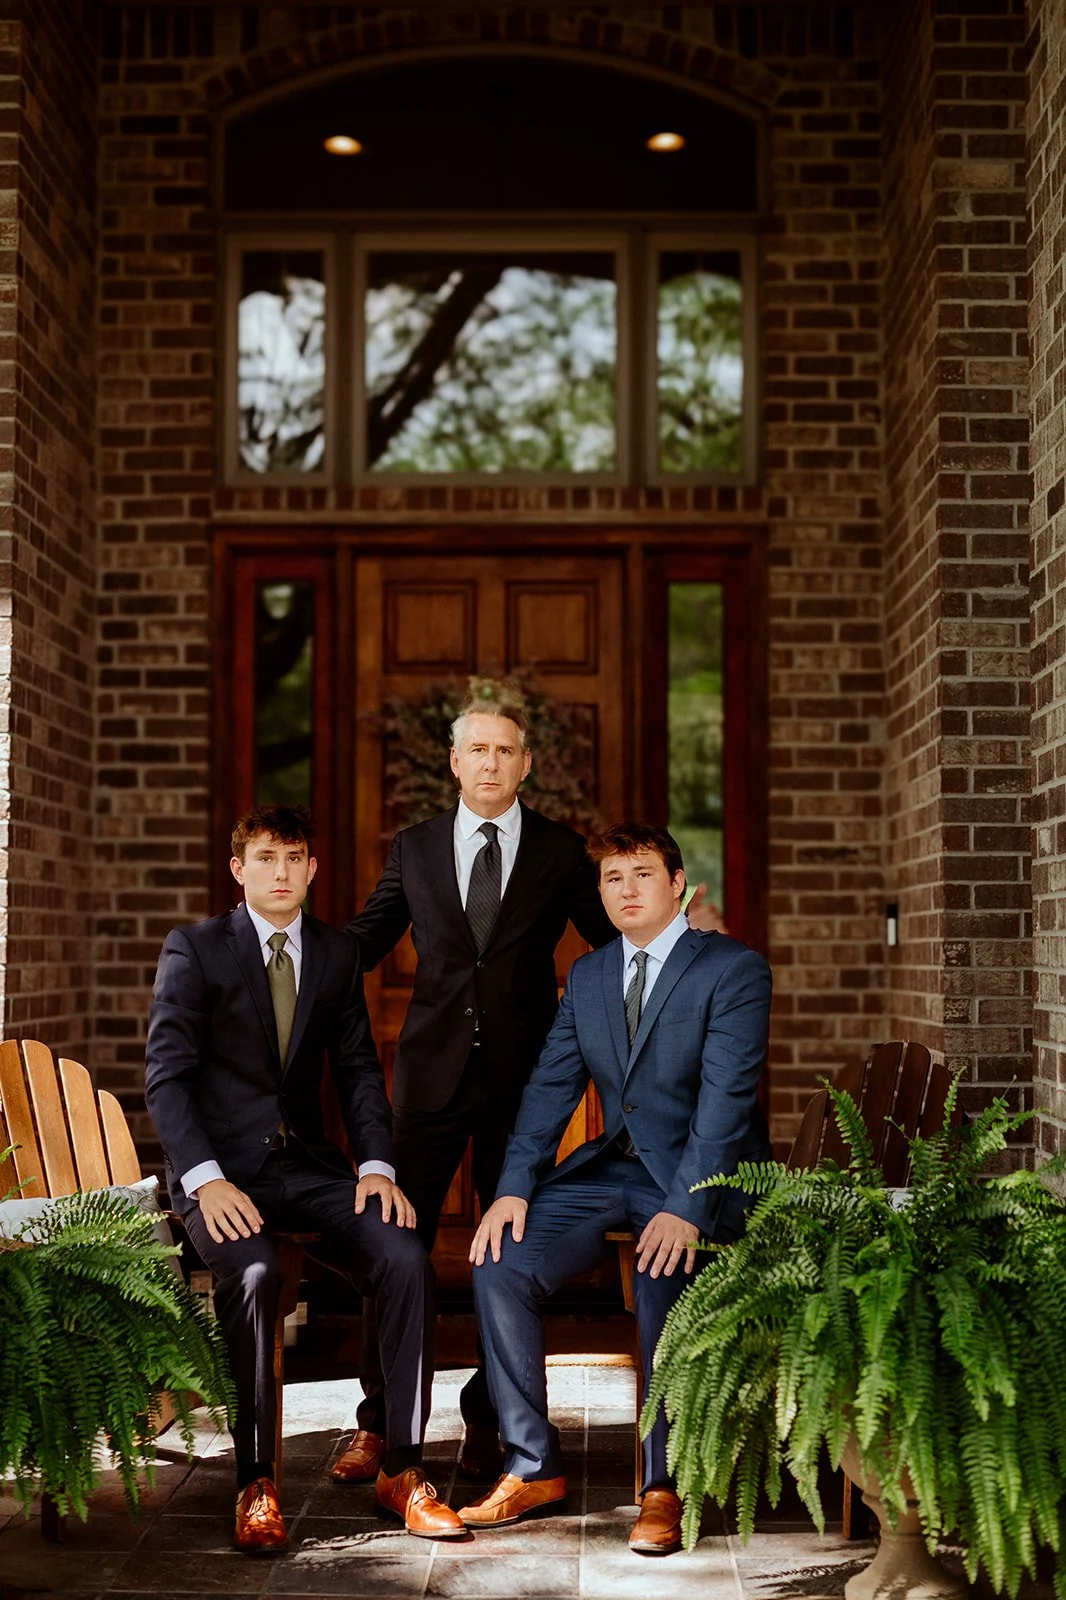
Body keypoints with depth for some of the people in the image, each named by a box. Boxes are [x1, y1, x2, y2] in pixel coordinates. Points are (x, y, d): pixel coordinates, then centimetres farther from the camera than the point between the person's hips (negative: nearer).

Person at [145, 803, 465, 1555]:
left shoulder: (338, 953, 11)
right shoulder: (194, 949, -1)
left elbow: (359, 1070, 11)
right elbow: (167, 1075, -7)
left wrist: (377, 1165, -7)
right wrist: (206, 1179, -21)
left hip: (308, 1164, 4)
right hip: (222, 1167, -4)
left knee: (407, 1257, -22)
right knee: (253, 1272, -34)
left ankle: (402, 1469, -13)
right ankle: (255, 1485, -23)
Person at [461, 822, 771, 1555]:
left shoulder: (735, 969, -7)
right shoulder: (587, 976, 13)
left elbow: (725, 1097, -17)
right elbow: (551, 1086, 7)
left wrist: (685, 1207, -28)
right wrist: (514, 1188, -8)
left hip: (702, 1178, -6)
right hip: (611, 1167, 6)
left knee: (665, 1274, -34)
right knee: (499, 1263, -15)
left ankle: (664, 1488, -19)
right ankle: (533, 1468, -3)